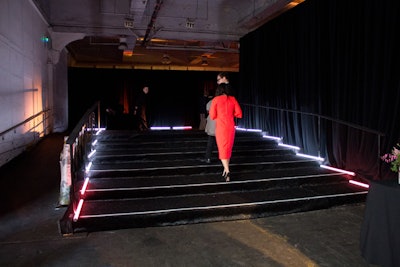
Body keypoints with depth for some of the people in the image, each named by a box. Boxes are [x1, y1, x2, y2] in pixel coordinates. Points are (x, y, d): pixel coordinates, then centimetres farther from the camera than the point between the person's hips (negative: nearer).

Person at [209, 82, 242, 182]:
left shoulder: (216, 100, -4)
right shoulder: (233, 99, 3)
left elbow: (212, 116, -6)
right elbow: (239, 114, 2)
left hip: (220, 128, -3)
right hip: (231, 128, 3)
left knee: (222, 149, 3)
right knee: (228, 148, 17)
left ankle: (227, 171, -11)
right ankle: (226, 168, 27)